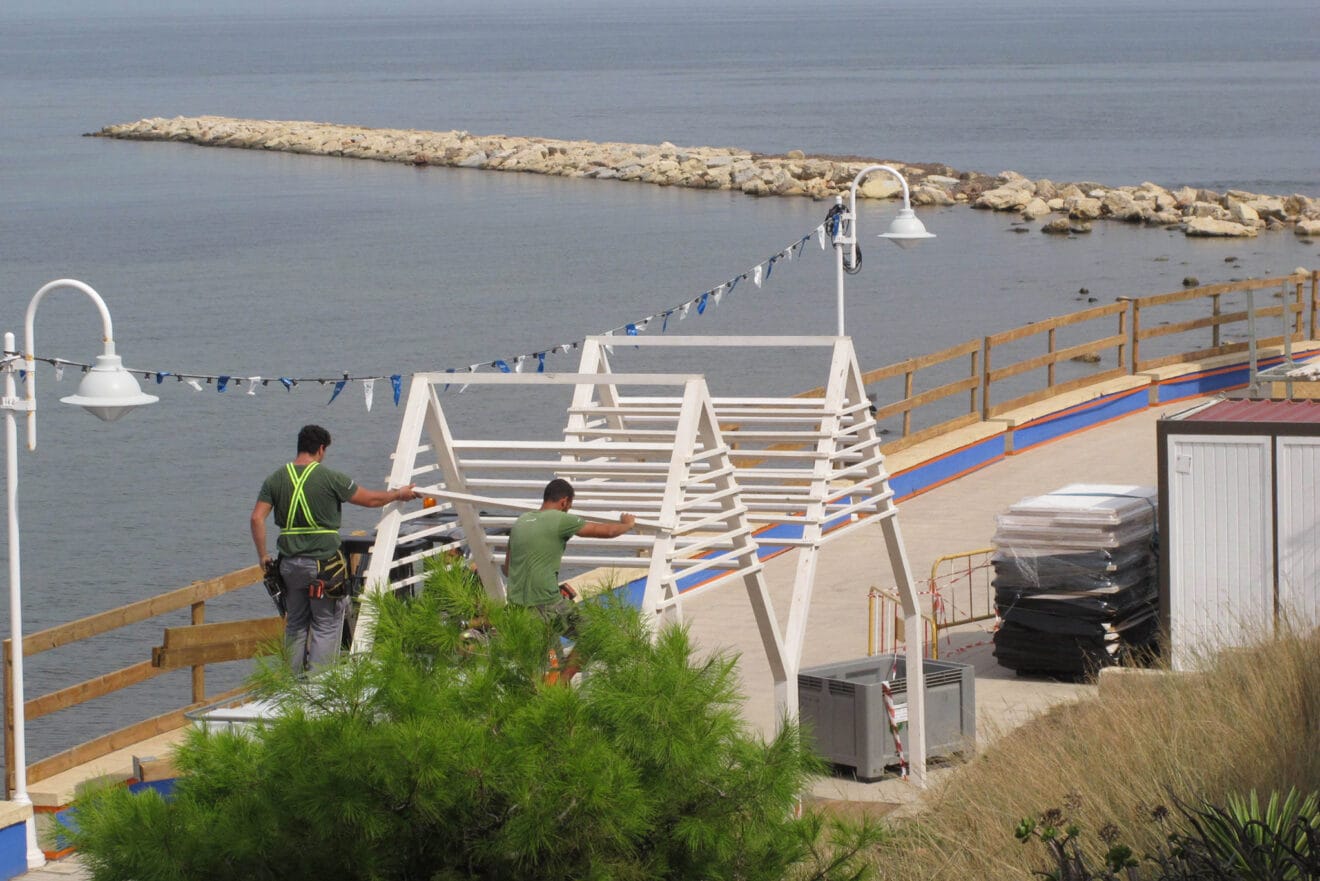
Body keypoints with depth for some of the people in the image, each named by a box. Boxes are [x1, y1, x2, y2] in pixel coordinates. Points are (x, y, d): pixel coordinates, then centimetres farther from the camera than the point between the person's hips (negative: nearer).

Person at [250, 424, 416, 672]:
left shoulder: (276, 479, 4)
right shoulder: (330, 478, -8)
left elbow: (257, 518, -2)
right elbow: (370, 499, 3)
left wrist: (263, 555, 7)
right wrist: (399, 494, 20)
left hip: (290, 565, 5)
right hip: (323, 563, -5)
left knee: (295, 625, 15)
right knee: (327, 626, 2)